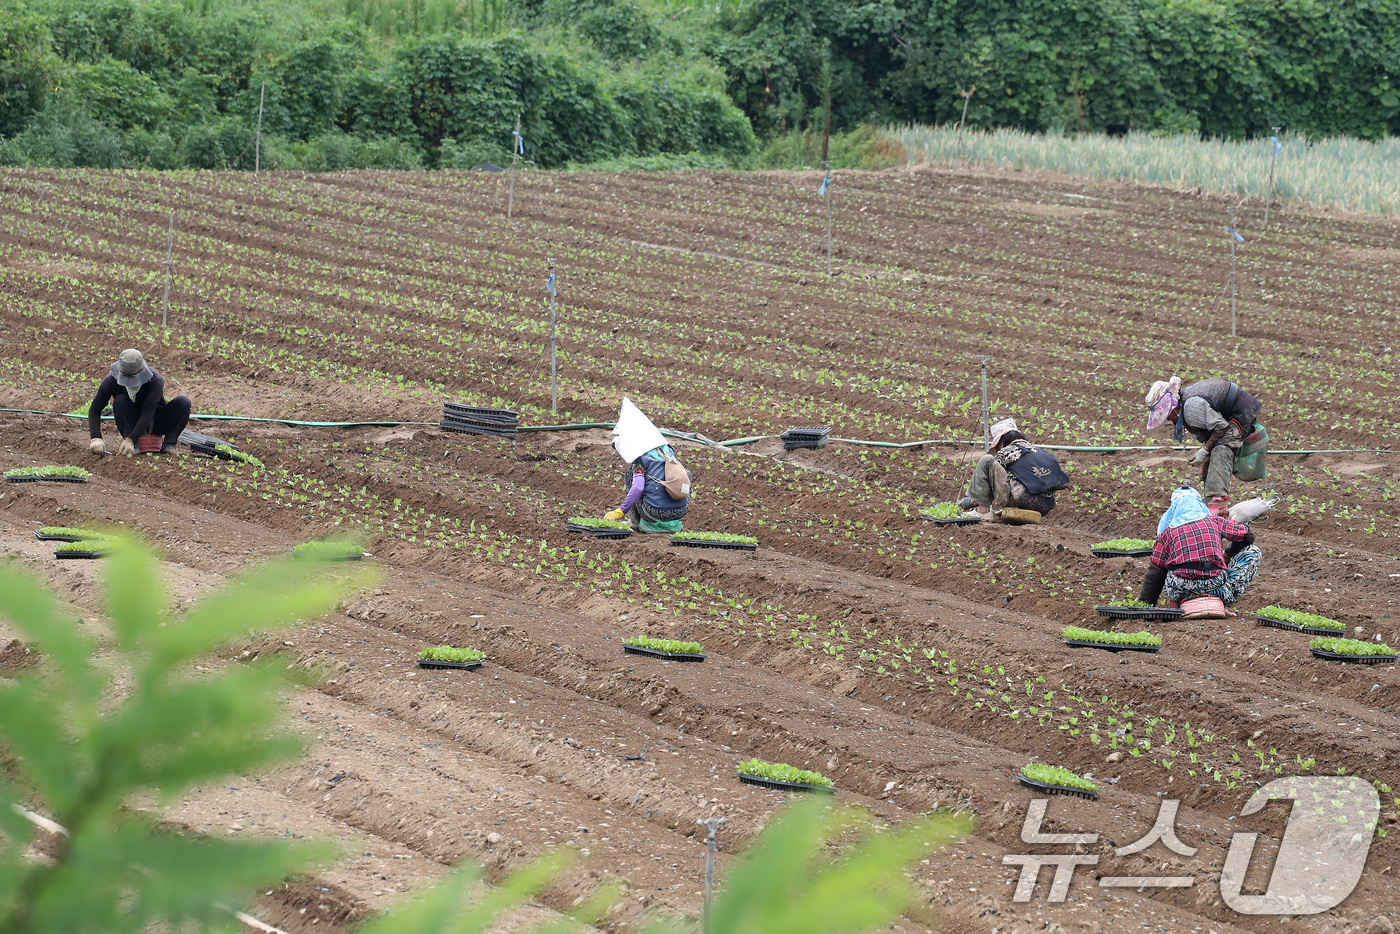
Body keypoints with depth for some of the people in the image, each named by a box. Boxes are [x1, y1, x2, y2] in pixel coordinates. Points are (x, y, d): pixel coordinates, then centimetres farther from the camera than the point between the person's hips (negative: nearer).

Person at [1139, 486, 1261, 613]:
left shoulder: (1167, 532, 12)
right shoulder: (1214, 521, 13)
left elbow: (1155, 573, 14)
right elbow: (1246, 534, 28)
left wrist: (1146, 603, 23)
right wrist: (1229, 555, 46)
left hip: (1181, 592, 1)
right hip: (1216, 587, -1)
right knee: (1253, 551, 19)